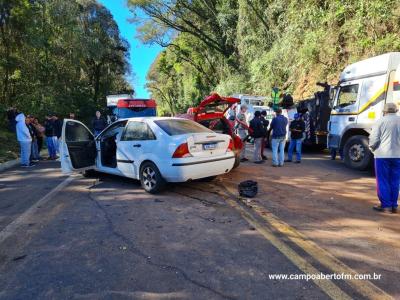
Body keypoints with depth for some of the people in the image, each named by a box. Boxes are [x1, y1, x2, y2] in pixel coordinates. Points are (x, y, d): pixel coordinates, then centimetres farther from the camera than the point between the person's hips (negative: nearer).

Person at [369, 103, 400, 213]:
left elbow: (374, 139, -9)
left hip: (382, 155, -4)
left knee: (383, 181, 4)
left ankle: (386, 205, 6)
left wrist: (372, 148, 10)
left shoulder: (380, 121, -6)